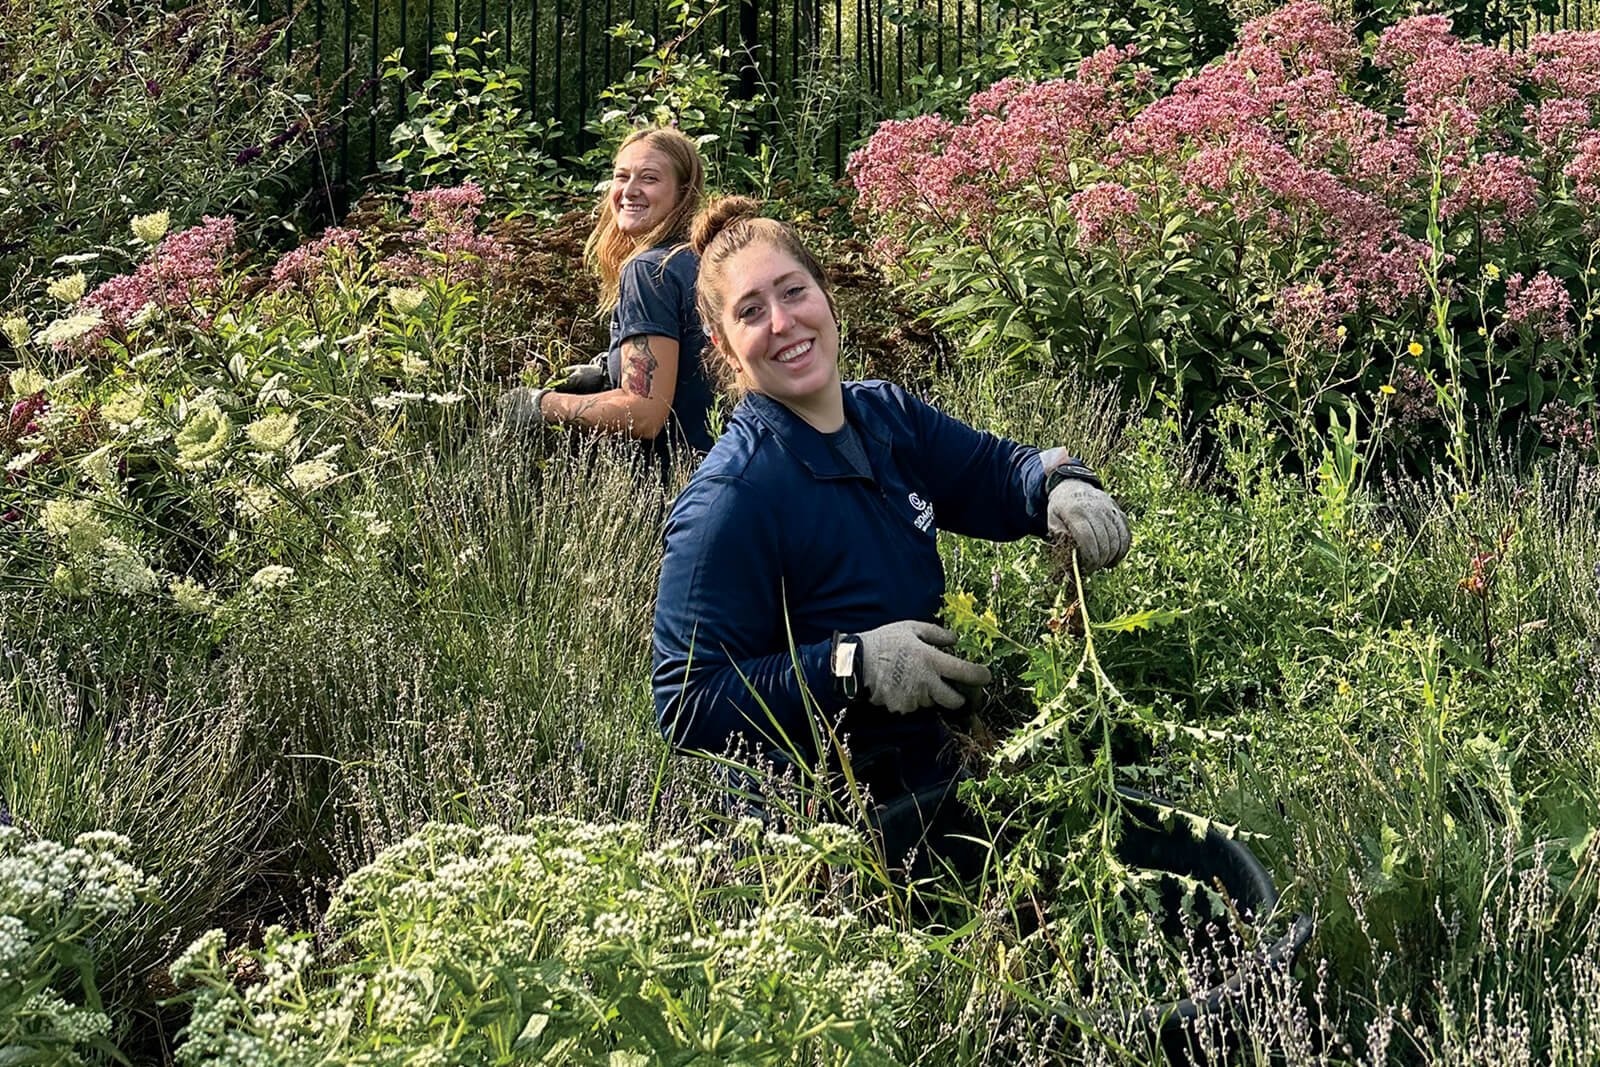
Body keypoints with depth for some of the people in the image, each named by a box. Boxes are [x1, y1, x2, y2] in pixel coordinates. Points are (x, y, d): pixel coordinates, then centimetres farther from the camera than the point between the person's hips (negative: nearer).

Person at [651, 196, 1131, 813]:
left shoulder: (888, 415, 3)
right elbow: (685, 710, -23)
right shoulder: (728, 502, -21)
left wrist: (1063, 487, -6)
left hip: (925, 781, 7)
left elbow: (998, 471, 18)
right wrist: (851, 665, -30)